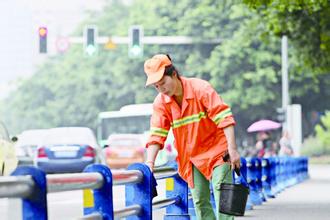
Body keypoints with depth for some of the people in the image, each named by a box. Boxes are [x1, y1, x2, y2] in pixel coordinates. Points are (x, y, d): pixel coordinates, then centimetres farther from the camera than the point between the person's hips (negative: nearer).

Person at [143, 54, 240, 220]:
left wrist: (232, 150, -26)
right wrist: (149, 163, -21)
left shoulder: (201, 89, -18)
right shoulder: (160, 102, -6)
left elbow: (225, 118, -21)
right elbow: (156, 135, -8)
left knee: (222, 195, -13)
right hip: (191, 156, 5)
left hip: (216, 149, -5)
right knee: (200, 201, 4)